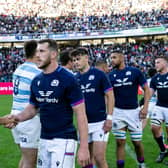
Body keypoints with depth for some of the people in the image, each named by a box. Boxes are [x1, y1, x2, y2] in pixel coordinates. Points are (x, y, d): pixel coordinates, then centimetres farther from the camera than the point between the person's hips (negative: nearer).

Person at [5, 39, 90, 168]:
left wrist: (84, 147, -17)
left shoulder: (68, 79, -12)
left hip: (63, 140, -7)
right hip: (43, 140, 7)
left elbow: (80, 113, -13)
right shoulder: (36, 81, 7)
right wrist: (19, 117, -4)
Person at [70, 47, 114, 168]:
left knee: (99, 157, -8)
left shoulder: (99, 74, -6)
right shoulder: (75, 78, 6)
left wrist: (109, 118, -12)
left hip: (100, 122, -4)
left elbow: (110, 96, -5)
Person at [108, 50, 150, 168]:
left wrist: (145, 107, -9)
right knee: (120, 142, 3)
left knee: (137, 142, 7)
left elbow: (146, 89, -1)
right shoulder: (111, 75, 3)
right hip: (118, 112, 2)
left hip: (133, 111, -1)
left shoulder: (135, 72, -4)